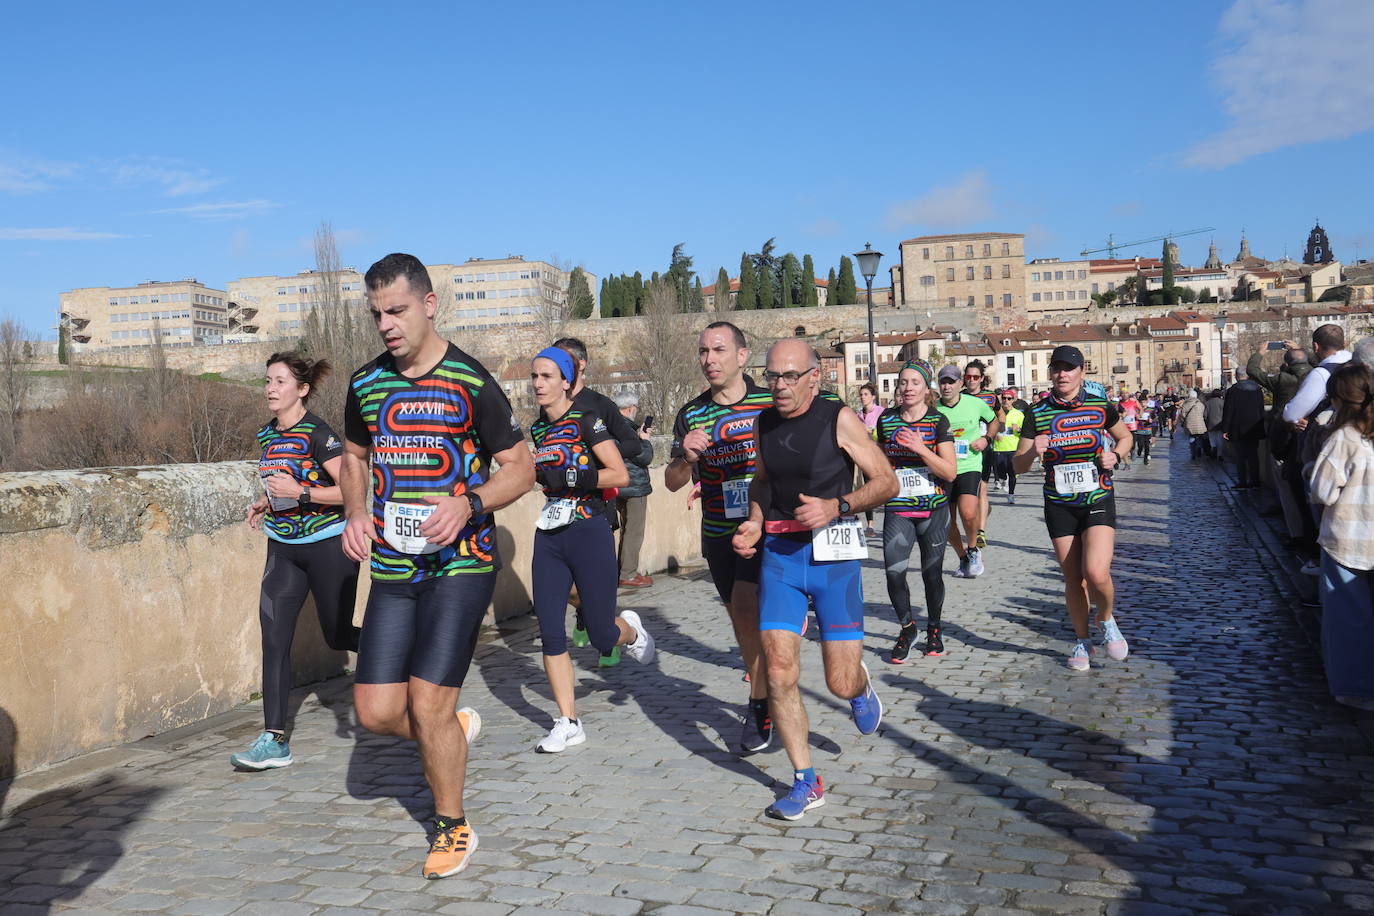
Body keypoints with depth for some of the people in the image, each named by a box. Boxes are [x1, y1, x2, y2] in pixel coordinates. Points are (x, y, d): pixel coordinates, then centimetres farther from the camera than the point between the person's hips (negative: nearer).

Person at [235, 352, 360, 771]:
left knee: (337, 635, 6)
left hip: (328, 545, -6)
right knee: (274, 636, -4)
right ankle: (275, 740, -2)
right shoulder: (267, 435, 8)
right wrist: (264, 502, 6)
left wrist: (300, 493, -27)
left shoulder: (317, 434, -15)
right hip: (283, 549, 7)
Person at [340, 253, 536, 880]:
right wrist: (355, 513, 3)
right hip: (391, 570, 5)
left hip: (460, 565, -5)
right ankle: (456, 729, 34)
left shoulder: (470, 382, -9)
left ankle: (453, 828, 18)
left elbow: (520, 468, -4)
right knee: (376, 711, 1)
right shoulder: (365, 384, 6)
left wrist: (468, 504, -22)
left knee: (428, 705, -7)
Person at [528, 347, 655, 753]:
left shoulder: (586, 421, -8)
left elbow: (620, 475, -14)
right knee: (550, 634, -1)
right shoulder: (537, 429, 12)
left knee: (601, 634, 1)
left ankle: (630, 630, 39)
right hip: (548, 538, 6)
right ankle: (568, 723, 8)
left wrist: (567, 479, -18)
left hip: (589, 535, -6)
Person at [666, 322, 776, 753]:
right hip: (718, 532, 4)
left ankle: (760, 707, -4)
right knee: (742, 619, 13)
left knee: (746, 605, -18)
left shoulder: (771, 404, -5)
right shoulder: (690, 414, 3)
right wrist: (686, 458, -15)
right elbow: (672, 482, 6)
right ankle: (764, 691, 32)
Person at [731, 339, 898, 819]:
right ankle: (805, 782, 12)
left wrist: (836, 506, -18)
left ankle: (862, 689, 37)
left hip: (832, 553, -4)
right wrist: (753, 523, 6)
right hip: (778, 554, 4)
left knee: (841, 682, -3)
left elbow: (886, 481, -4)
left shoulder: (839, 419, -6)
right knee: (779, 674, -4)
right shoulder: (764, 424, 8)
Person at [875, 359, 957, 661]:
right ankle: (907, 627, 12)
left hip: (934, 510, -1)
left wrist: (920, 448, -20)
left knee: (932, 573, 6)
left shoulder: (938, 421, -4)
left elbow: (950, 472, -11)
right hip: (897, 511, 1)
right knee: (894, 573, -11)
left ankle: (934, 629, 29)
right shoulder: (886, 420, 3)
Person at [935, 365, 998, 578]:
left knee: (968, 513, -24)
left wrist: (986, 438, 0)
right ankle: (963, 559, 29)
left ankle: (973, 549, 4)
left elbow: (994, 422, 18)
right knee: (948, 522, 6)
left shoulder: (976, 403, -1)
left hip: (970, 467, -2)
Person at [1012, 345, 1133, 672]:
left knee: (1096, 573, -18)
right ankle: (1082, 641, 27)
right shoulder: (1037, 413, -2)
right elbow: (1019, 465, 1)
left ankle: (1107, 621, 14)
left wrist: (1115, 456, -5)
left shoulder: (1100, 406, -2)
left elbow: (1125, 437, 16)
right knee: (1073, 578, 6)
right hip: (1059, 506, 1)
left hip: (1098, 501, -1)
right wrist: (1033, 451, -20)